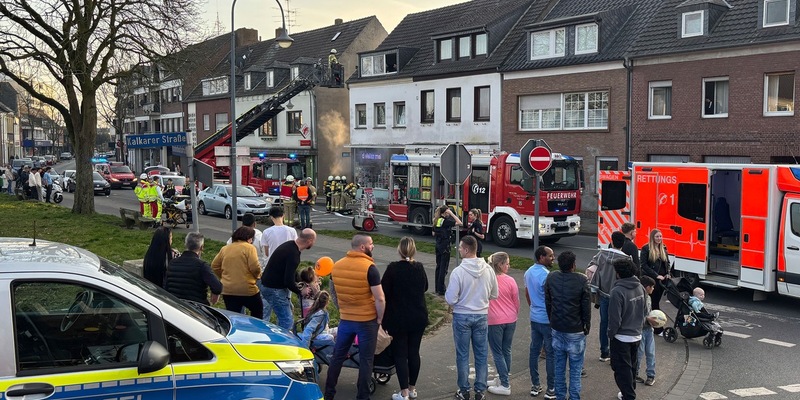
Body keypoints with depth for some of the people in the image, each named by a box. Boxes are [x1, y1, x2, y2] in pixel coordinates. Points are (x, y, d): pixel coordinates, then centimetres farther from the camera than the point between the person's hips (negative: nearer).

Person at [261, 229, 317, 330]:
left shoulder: (290, 245, 6)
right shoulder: (293, 253, -25)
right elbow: (288, 281, -26)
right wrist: (300, 292, -10)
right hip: (275, 289, -10)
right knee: (287, 321, -8)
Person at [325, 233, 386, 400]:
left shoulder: (337, 266, 1)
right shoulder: (369, 268, -17)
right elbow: (380, 299, -18)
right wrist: (379, 319, -5)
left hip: (345, 319, 5)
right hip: (367, 321, -5)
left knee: (338, 356, 16)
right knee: (365, 360, 7)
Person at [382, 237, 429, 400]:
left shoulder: (393, 268, -16)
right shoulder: (419, 268, -1)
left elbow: (384, 292, -13)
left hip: (398, 318, -4)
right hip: (419, 317, 4)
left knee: (400, 354, 3)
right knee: (414, 352, 14)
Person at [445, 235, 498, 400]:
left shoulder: (458, 271, -20)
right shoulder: (488, 270, -7)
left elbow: (450, 299, -17)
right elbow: (494, 295, 4)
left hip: (462, 317, -3)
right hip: (482, 316, 3)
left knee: (462, 355, 10)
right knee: (481, 355, 13)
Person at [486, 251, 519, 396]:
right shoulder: (510, 281, -6)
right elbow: (516, 302, 3)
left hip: (494, 321, -3)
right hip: (510, 320, 3)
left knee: (498, 353, 4)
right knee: (506, 351, 16)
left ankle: (505, 385, 4)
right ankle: (503, 379, 29)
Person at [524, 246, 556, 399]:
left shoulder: (529, 272, 6)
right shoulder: (546, 276, -21)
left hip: (534, 318, 8)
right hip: (548, 320, -8)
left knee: (534, 351, 13)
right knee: (551, 354, 1)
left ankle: (535, 386, 21)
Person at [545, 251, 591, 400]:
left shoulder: (551, 278, -4)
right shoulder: (581, 280, -16)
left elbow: (547, 302, 4)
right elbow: (586, 306, -10)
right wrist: (587, 326, 4)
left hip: (557, 329, 4)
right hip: (575, 331, -4)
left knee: (559, 366, 15)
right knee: (575, 368, 6)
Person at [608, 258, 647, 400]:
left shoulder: (618, 291, -26)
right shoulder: (640, 287, -3)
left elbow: (615, 318, -22)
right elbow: (644, 310, 8)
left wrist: (611, 333, -6)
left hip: (622, 337, -7)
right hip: (637, 335, 8)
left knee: (622, 369, 4)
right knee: (631, 366, 22)